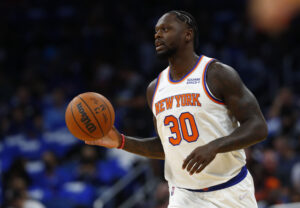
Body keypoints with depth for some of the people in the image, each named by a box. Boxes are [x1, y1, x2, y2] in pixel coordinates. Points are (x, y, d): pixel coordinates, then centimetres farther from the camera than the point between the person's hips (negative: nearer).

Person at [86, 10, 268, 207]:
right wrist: (121, 142, 5)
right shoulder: (155, 89, 10)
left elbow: (259, 127, -14)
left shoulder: (218, 74, -9)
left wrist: (214, 146, -28)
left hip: (230, 192, -4)